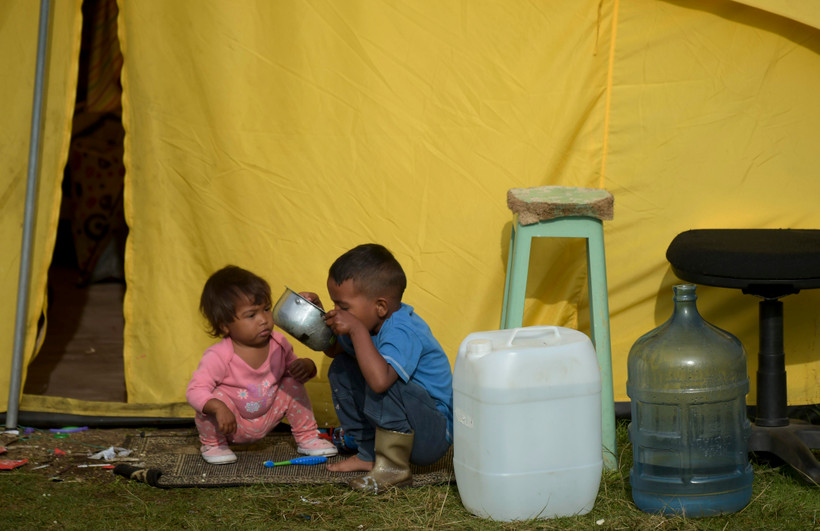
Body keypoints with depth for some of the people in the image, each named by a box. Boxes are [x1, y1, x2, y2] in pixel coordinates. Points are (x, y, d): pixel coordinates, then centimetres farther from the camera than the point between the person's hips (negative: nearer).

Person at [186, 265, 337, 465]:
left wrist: (305, 366, -18)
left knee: (293, 384, -11)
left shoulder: (278, 343, -11)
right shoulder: (219, 357, -27)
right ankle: (213, 444, -3)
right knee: (216, 396, -32)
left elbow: (291, 364, 7)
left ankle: (307, 437, 8)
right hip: (233, 424, -4)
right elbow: (195, 390, -30)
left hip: (268, 418, 4)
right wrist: (218, 408, -48)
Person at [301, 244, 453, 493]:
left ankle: (394, 468, -17)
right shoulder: (372, 323, 1)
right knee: (341, 369, 7)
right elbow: (334, 349, 21)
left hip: (434, 435, -10)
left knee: (380, 385, -35)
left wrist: (357, 331, -38)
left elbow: (380, 380, -47)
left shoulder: (403, 332, -28)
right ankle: (368, 454, 9)